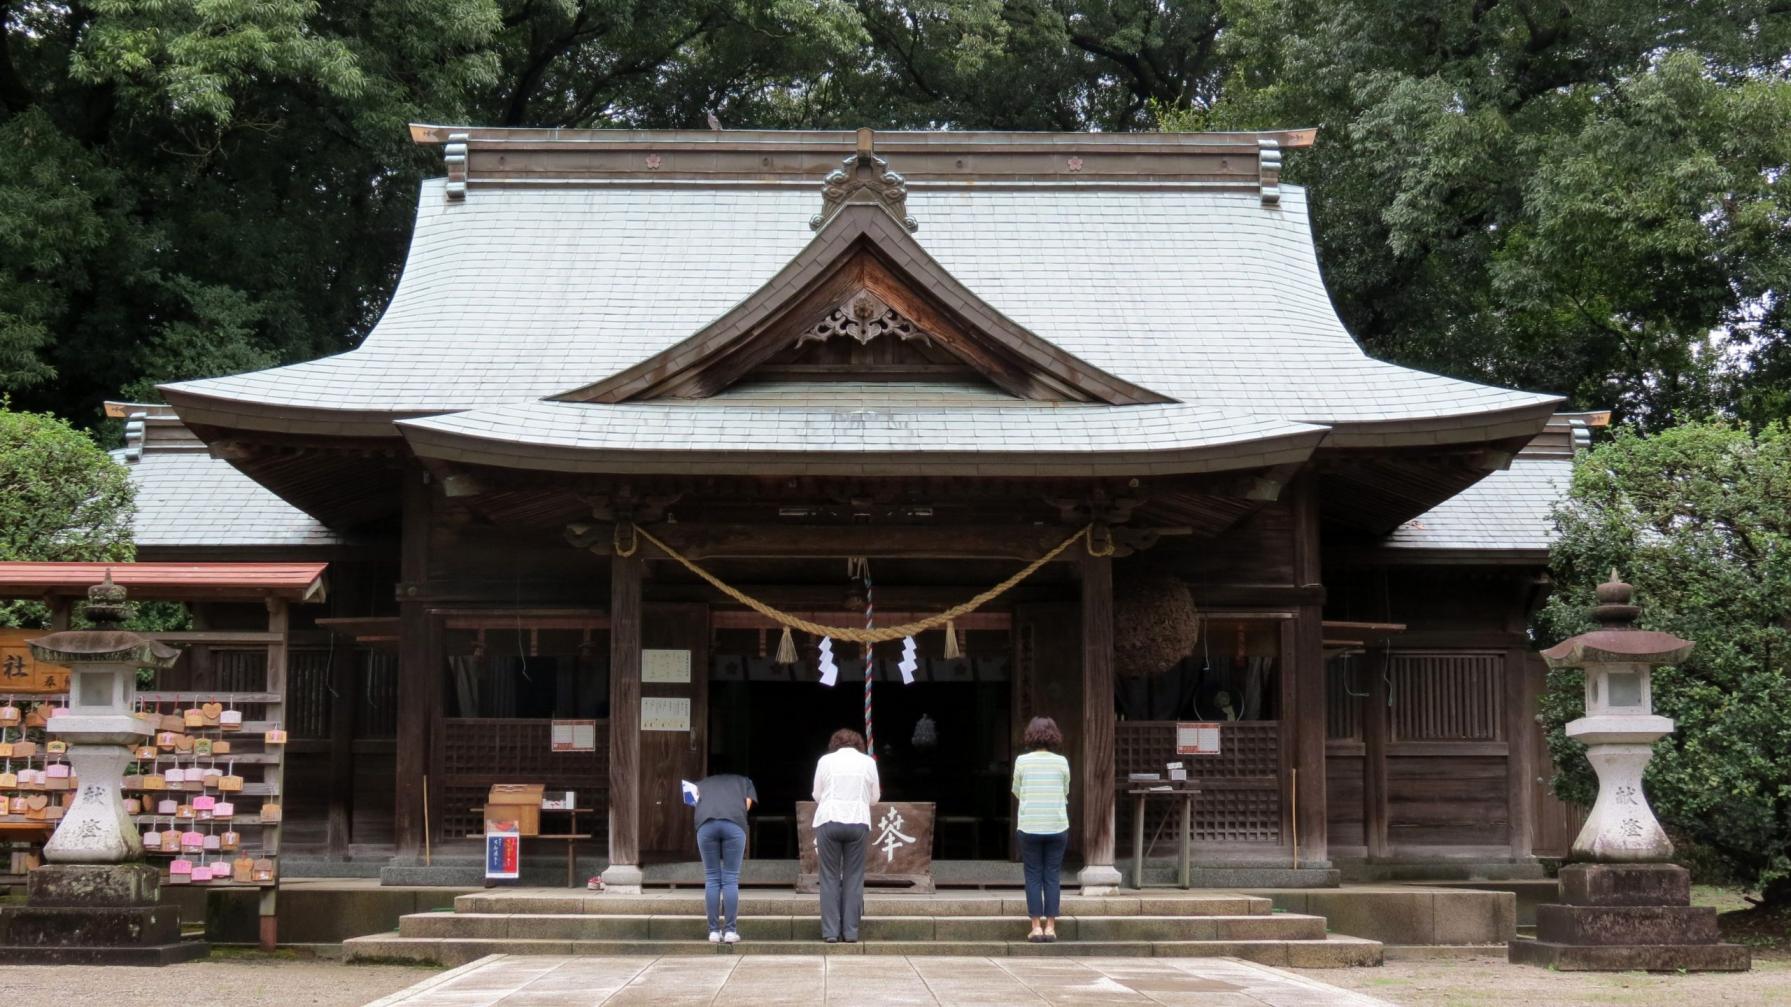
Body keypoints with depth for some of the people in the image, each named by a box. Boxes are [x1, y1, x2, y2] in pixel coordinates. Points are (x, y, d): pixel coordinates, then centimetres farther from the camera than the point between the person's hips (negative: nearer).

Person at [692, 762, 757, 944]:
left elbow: (695, 799, 22)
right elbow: (748, 804, 20)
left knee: (711, 879, 6)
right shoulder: (744, 781, 32)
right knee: (731, 879, 2)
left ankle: (714, 931, 4)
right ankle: (730, 931, -1)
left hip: (706, 823, 1)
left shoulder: (702, 783, 36)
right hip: (734, 824, -1)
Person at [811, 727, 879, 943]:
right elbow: (874, 798, 13)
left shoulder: (826, 760, 5)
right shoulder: (868, 762, 7)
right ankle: (851, 932, 2)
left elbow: (817, 795, 10)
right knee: (854, 878, 5)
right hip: (858, 821, 1)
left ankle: (831, 932, 1)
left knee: (830, 877, 4)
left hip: (829, 821, 0)